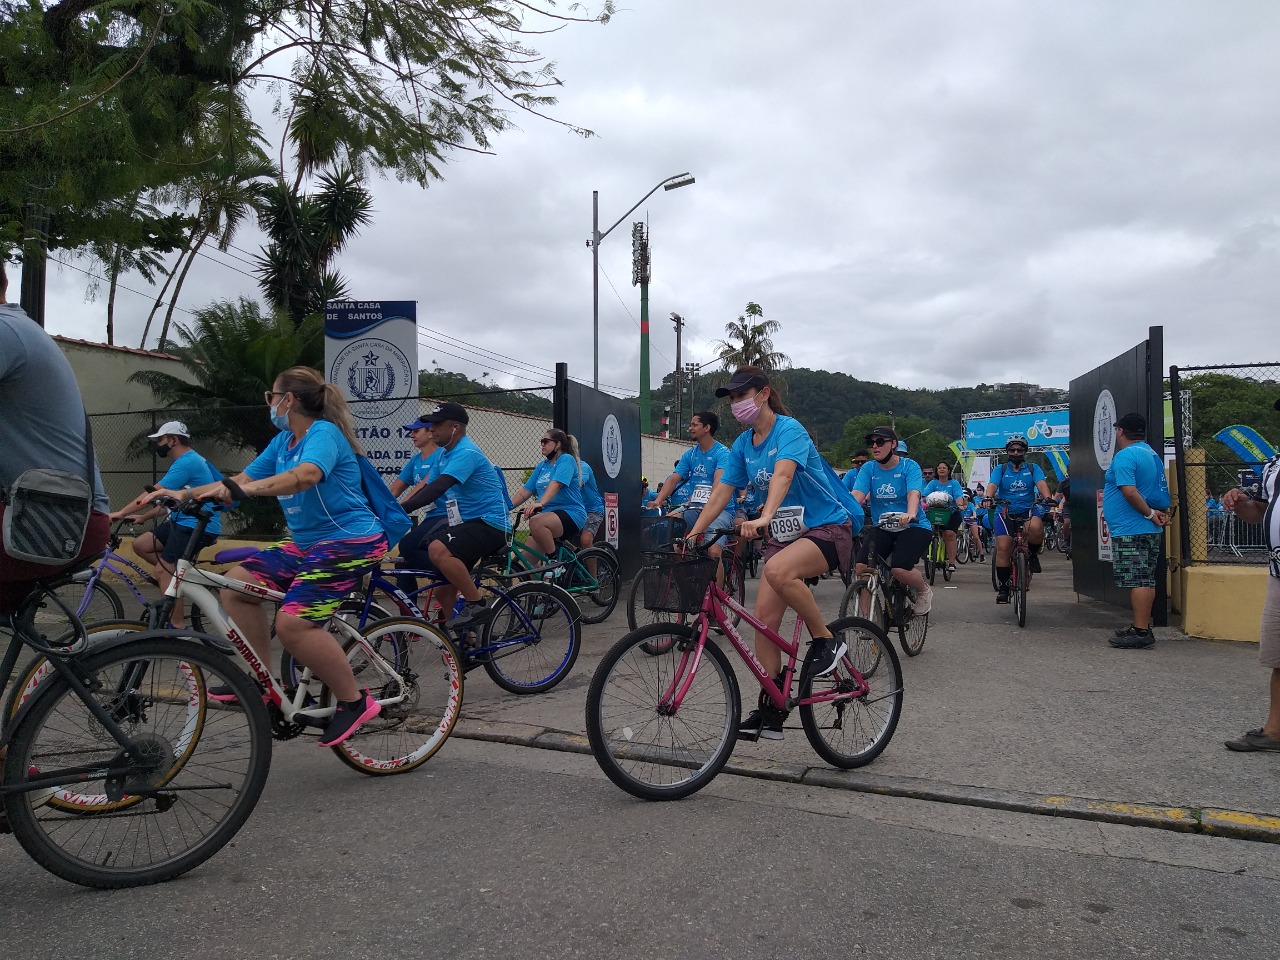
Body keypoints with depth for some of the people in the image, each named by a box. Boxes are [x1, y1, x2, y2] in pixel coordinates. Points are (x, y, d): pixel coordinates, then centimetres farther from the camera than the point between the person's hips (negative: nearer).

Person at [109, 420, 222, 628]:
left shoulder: (186, 463, -15)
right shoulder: (189, 460, 18)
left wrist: (121, 513, -13)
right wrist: (143, 517, 20)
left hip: (197, 526, -10)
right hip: (184, 522, 10)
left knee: (163, 571, -12)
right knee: (140, 544, 7)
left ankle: (178, 626, -7)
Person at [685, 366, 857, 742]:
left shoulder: (788, 429, -15)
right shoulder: (743, 444, 7)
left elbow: (782, 474, -33)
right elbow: (721, 492, 5)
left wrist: (764, 518, -48)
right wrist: (693, 534, -6)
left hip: (826, 526, -7)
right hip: (785, 534, 7)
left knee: (778, 571, -37)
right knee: (764, 616, -4)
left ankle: (826, 640, -13)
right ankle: (770, 712, 5)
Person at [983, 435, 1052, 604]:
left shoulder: (1033, 468, 8)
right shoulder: (1000, 469, 7)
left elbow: (1041, 484, -10)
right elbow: (992, 485, -10)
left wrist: (1047, 498, -32)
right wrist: (988, 497, -33)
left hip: (1028, 511, 0)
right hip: (1005, 513, 0)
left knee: (1035, 528, -36)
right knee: (1003, 548, -14)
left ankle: (1033, 554, -4)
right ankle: (1003, 587, -1)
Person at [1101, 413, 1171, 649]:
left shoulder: (1125, 456, -14)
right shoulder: (1152, 455, 17)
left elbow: (1129, 491, -24)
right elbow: (1161, 490, 21)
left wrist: (1149, 513, -14)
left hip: (1130, 531, -10)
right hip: (1149, 531, 10)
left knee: (1137, 581, -8)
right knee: (1145, 580, 13)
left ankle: (1140, 632, -7)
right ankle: (1143, 627, 20)